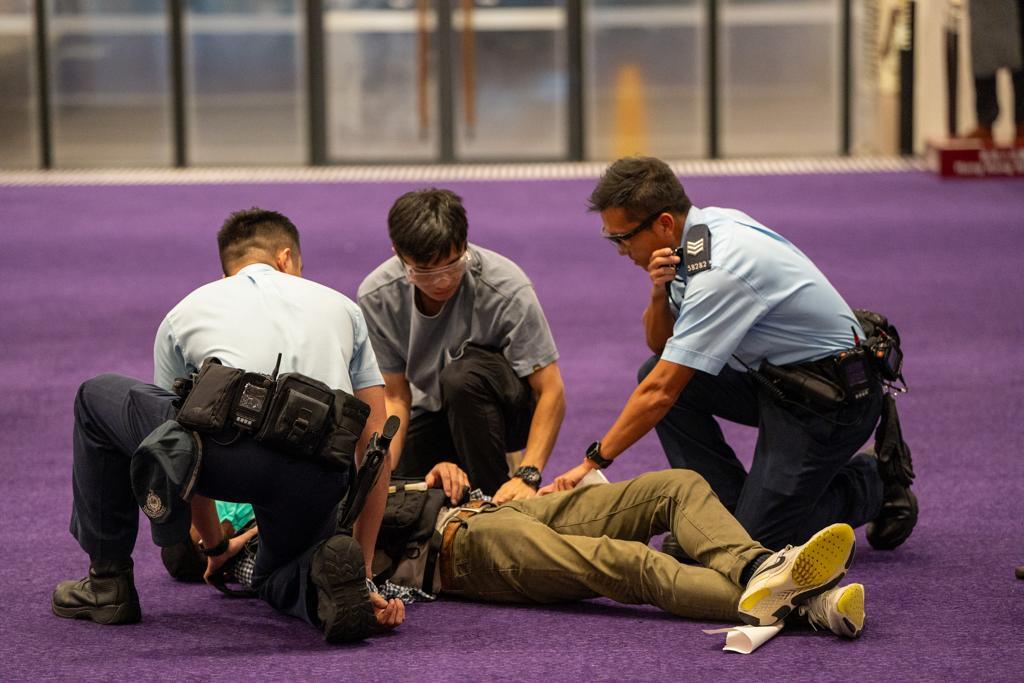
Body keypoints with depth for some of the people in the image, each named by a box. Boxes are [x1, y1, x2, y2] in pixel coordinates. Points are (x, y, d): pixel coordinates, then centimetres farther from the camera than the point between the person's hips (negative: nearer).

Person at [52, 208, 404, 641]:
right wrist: (363, 569, 32)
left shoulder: (186, 312, 30)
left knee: (97, 397, 28)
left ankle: (109, 582, 20)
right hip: (319, 479, 2)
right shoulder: (340, 306, 31)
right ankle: (330, 575, -4)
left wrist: (217, 547, 55)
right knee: (276, 578, 35)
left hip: (231, 449, -2)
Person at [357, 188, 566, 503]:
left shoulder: (507, 287, -29)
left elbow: (551, 392, -26)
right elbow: (395, 397, -10)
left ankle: (494, 499, -17)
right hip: (432, 415, 4)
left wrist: (527, 475, -37)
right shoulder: (377, 297, -18)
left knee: (461, 376, -35)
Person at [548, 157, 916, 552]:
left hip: (833, 397, -9)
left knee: (754, 542, -9)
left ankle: (872, 483, 12)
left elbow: (661, 393, -25)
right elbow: (660, 344, 10)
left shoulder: (719, 272, -28)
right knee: (655, 371, -1)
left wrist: (594, 461, -18)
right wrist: (659, 292, -11)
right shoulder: (704, 226, -1)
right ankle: (725, 511, 3)